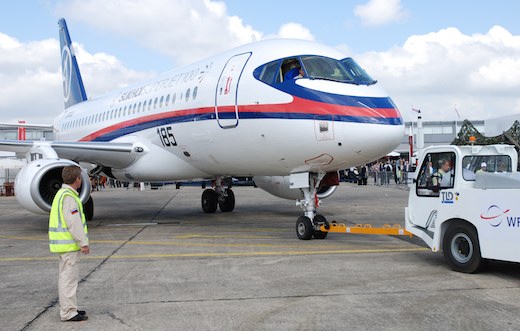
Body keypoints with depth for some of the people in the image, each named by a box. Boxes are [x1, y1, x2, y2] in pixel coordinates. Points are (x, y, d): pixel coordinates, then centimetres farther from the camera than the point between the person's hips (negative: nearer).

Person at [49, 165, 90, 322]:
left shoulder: (62, 193, 15)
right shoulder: (68, 196, -18)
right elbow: (73, 222, -22)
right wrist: (83, 243, -19)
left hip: (63, 243, 11)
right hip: (69, 244, -11)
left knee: (66, 276, 16)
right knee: (69, 277, -5)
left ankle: (68, 308, 25)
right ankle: (68, 312, 0)